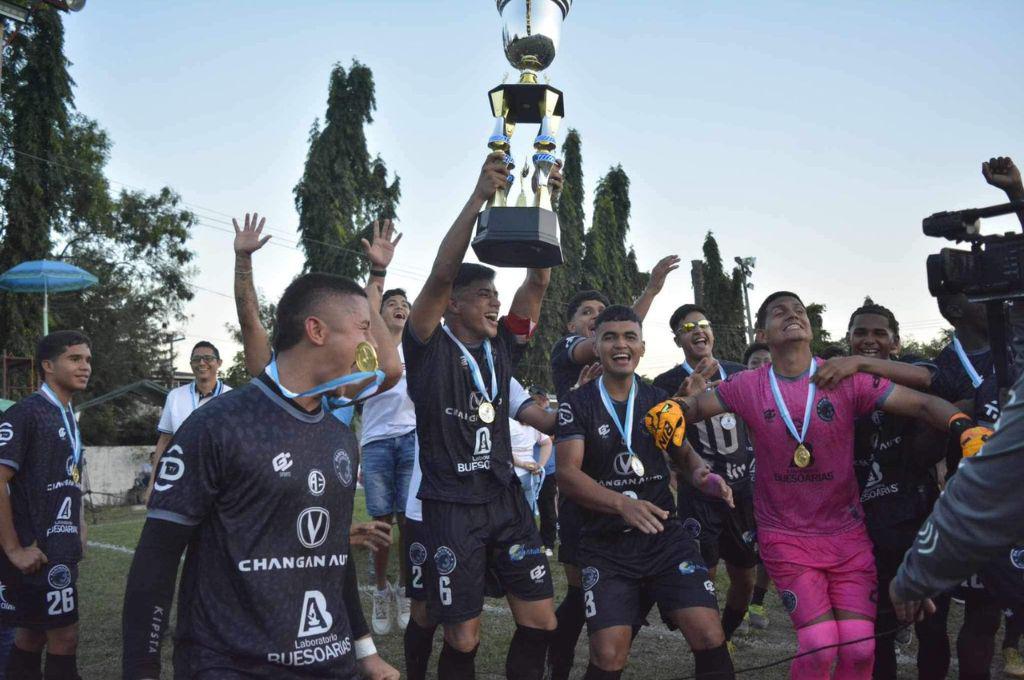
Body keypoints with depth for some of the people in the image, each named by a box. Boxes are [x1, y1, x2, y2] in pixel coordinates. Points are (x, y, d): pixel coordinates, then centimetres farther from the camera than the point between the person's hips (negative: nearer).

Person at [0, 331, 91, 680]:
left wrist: (78, 532, 14)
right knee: (64, 635, -3)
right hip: (36, 552, -8)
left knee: (33, 635, 15)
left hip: (62, 550, 8)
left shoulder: (69, 419, 13)